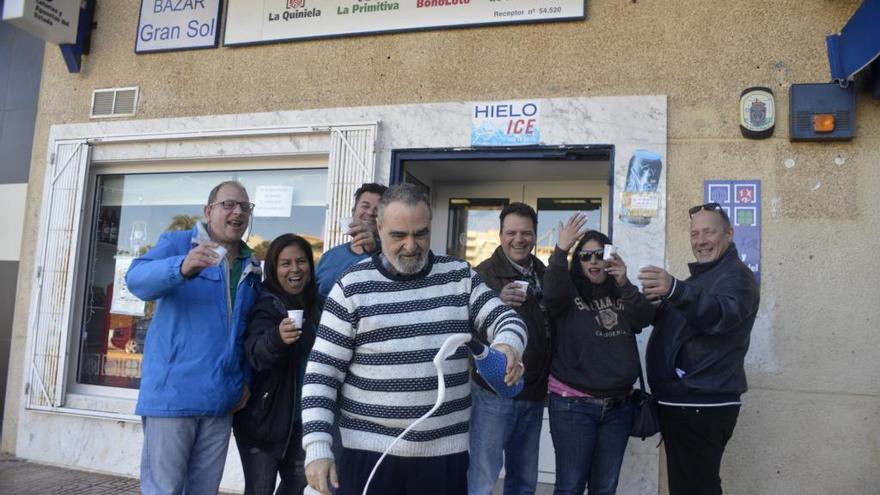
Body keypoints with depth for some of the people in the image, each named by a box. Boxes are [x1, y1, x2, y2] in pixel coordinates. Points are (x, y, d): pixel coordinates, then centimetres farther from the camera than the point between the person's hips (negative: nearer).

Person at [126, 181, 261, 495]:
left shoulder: (252, 267, 13)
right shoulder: (177, 243, -2)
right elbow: (137, 279, -21)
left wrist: (246, 380, 8)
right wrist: (182, 268, -40)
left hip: (221, 397, 5)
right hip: (172, 392, -5)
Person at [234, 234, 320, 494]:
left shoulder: (312, 304, 4)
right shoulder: (267, 305, -17)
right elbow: (255, 353, -35)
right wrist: (277, 338, -54)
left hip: (296, 414, 7)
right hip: (262, 414, -7)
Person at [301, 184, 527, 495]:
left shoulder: (460, 275, 4)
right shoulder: (353, 286, -4)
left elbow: (506, 319, 5)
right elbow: (322, 372, -3)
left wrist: (507, 347, -19)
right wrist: (317, 446, -10)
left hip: (446, 450, 2)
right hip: (369, 450, -2)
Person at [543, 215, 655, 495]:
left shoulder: (622, 294, 9)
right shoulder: (569, 293, -3)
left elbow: (646, 319, -7)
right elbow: (552, 293, -25)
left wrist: (625, 285, -20)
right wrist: (561, 250, -35)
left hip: (618, 405, 4)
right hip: (573, 404, -4)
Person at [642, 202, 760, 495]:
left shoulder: (735, 275, -11)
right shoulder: (701, 276, 19)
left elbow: (722, 313, -34)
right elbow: (673, 322, 20)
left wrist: (675, 290, -52)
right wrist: (658, 301, -2)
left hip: (703, 406, -9)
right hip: (680, 403, 10)